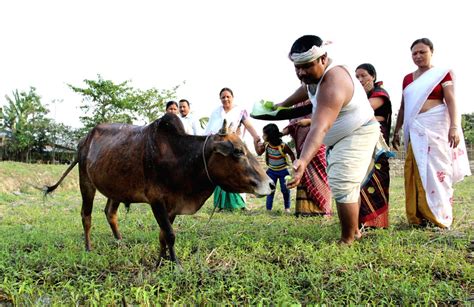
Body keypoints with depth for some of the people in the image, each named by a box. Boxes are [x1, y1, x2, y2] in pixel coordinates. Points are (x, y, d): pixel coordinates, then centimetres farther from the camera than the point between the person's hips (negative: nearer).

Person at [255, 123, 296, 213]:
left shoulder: (283, 146, -24)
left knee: (285, 190, 3)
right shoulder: (266, 145, -12)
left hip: (283, 171, -3)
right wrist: (255, 142, -8)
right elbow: (259, 153, 2)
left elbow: (291, 154, -8)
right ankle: (268, 208, 5)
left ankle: (287, 207, 22)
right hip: (272, 171, 3)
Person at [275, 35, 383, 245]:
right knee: (347, 185, 19)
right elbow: (306, 88, 21)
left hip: (358, 135, -10)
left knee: (342, 185, -22)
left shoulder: (333, 84, -35)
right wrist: (283, 105, 27)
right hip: (342, 137, 10)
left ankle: (347, 241, -12)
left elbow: (320, 128, -49)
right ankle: (355, 231, 34)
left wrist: (303, 161, -61)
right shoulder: (315, 73, -5)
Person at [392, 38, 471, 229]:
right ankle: (419, 217, 8)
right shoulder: (407, 79, 16)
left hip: (436, 127, -4)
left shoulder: (442, 74, 2)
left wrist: (454, 127, -19)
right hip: (415, 129, 4)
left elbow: (451, 101, -7)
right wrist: (396, 132, 17)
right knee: (416, 171, 1)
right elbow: (403, 107, 19)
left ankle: (440, 218, 6)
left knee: (437, 169, -3)